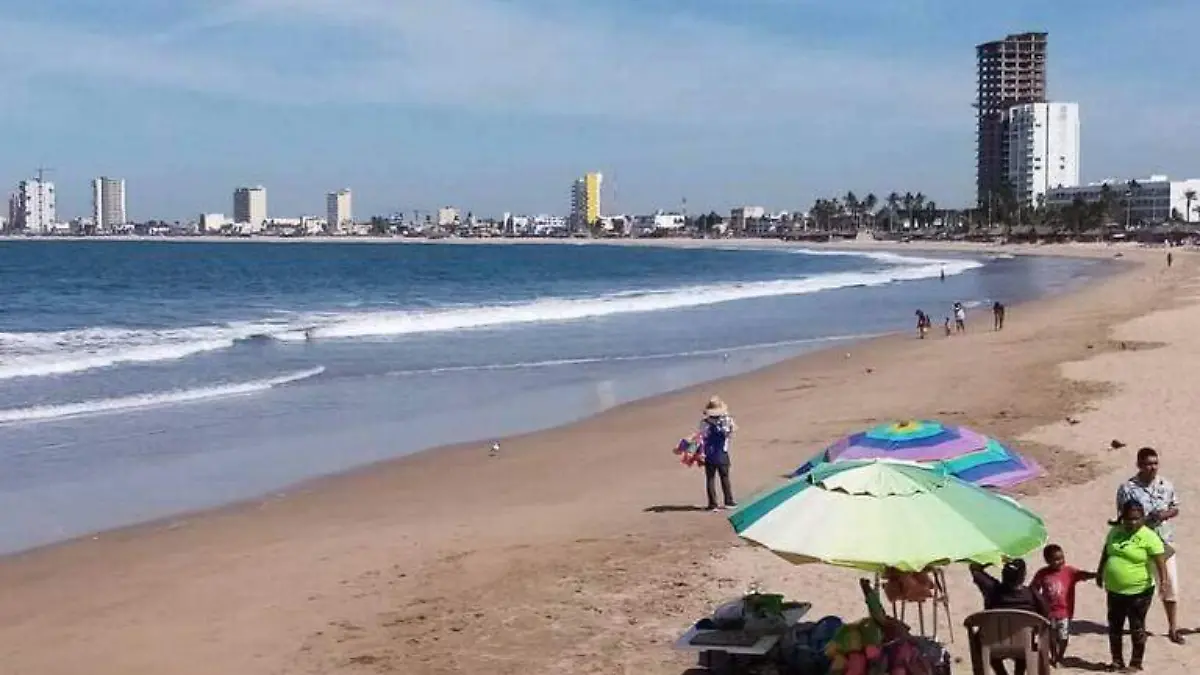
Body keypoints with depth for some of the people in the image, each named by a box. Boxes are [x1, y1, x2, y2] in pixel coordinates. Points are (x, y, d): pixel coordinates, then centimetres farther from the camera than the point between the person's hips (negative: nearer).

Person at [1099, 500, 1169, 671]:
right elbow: (1105, 553, 17)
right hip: (1114, 590, 6)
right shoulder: (1115, 532, 3)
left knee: (1137, 628, 6)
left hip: (1139, 591, -6)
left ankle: (1136, 663, 20)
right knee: (1114, 627, 14)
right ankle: (1117, 661, 28)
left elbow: (1160, 562, -20)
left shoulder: (1149, 537, -15)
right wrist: (1100, 574, 23)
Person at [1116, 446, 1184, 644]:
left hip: (1165, 543, 3)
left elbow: (1176, 508, 10)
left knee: (1170, 586, 4)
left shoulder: (1166, 485, -1)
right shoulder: (1127, 489, -12)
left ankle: (1173, 629, 16)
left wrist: (1166, 513, -10)